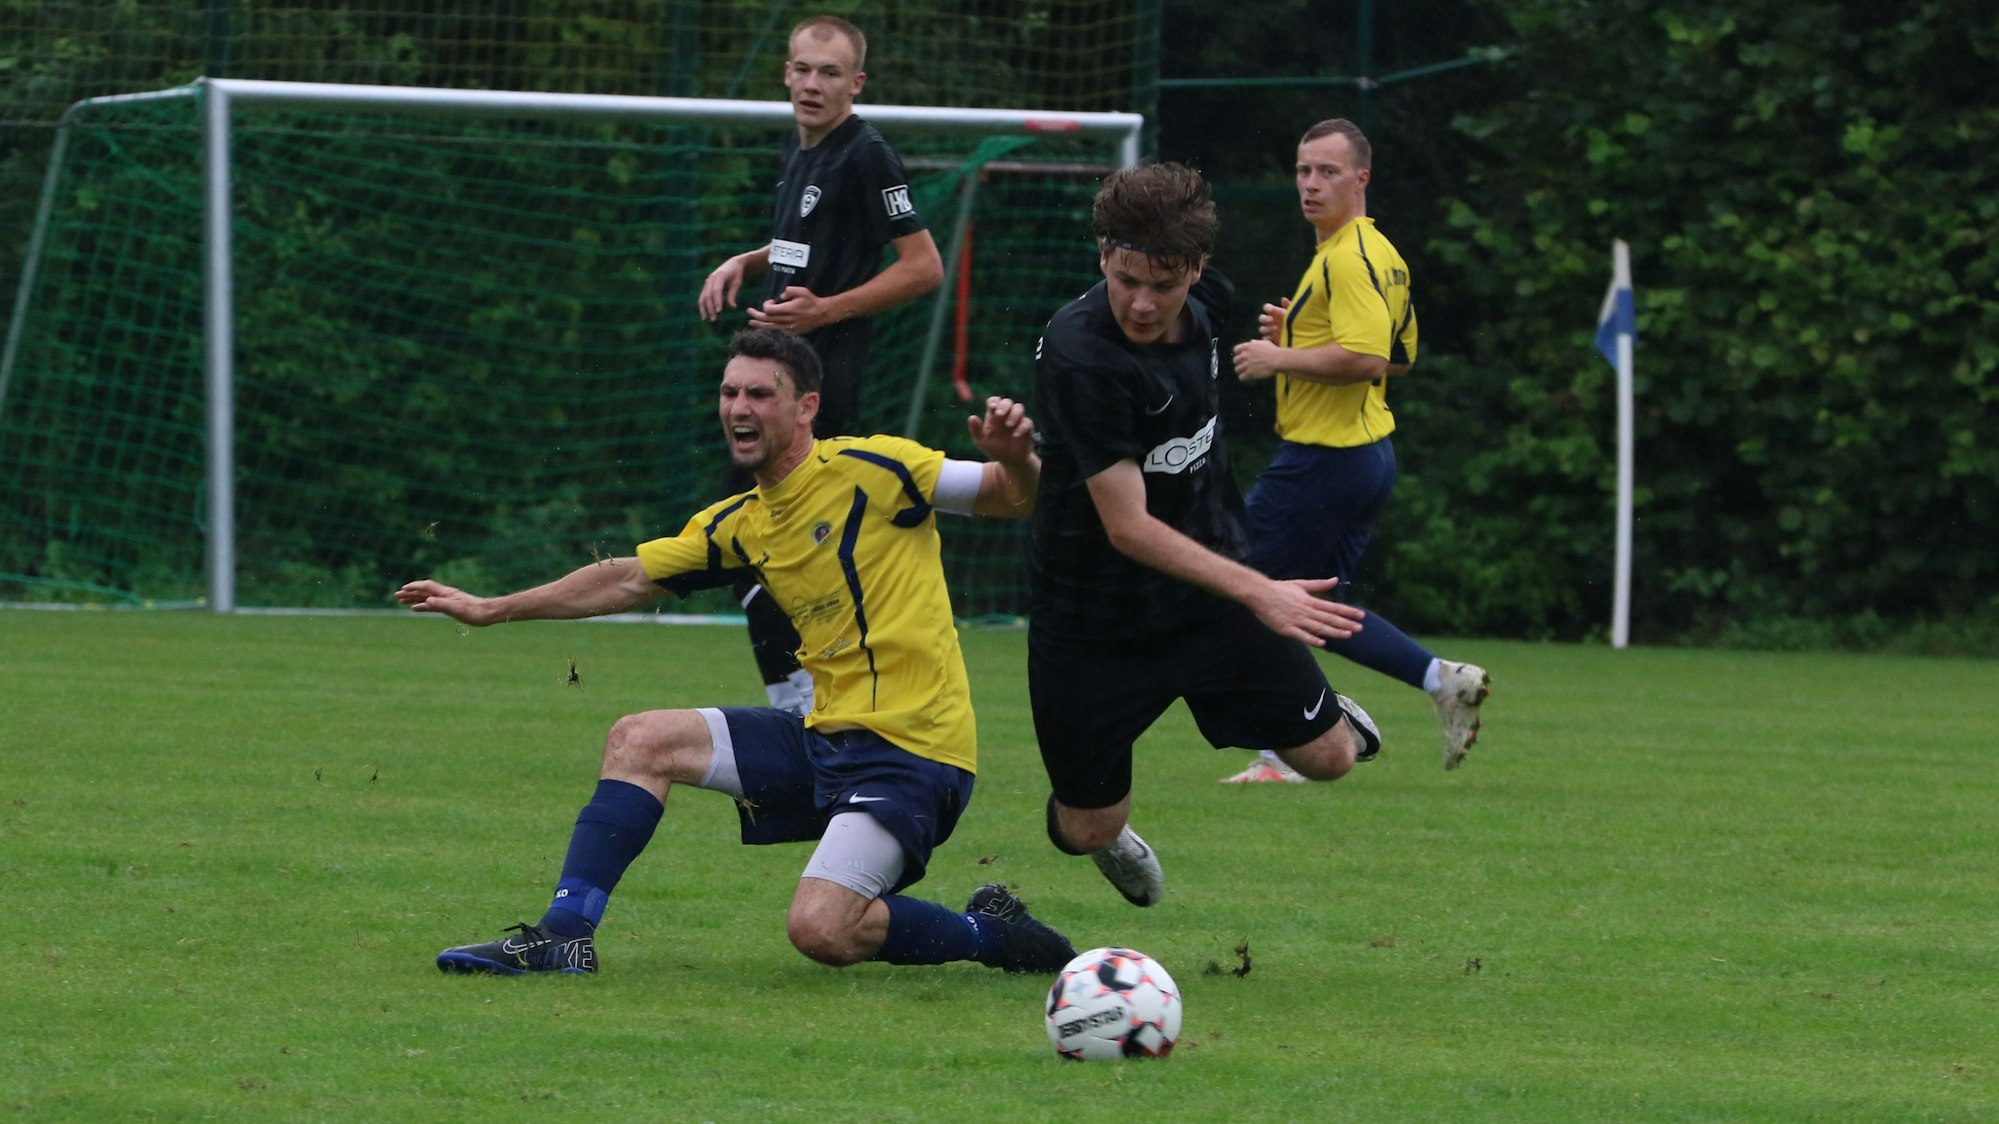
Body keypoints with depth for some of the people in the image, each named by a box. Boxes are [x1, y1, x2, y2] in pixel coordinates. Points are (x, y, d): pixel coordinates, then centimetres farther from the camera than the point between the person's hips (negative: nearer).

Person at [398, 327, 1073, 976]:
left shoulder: (871, 470, -10)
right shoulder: (739, 525, 12)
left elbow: (1013, 499, -9)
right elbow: (627, 580, 21)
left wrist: (1016, 459, -32)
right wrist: (491, 610, 22)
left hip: (914, 750, -8)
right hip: (828, 734, 8)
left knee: (820, 930, -24)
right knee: (639, 741, 4)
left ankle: (987, 933, 1)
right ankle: (564, 934, 5)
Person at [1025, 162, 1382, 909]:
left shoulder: (1203, 306, -7)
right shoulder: (1078, 355, -30)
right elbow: (1127, 527, -30)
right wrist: (1259, 594, -37)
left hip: (1208, 584, 5)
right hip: (1094, 615, -5)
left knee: (1329, 757, 3)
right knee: (1089, 830, 3)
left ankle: (1329, 712, 40)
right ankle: (1104, 829, 41)